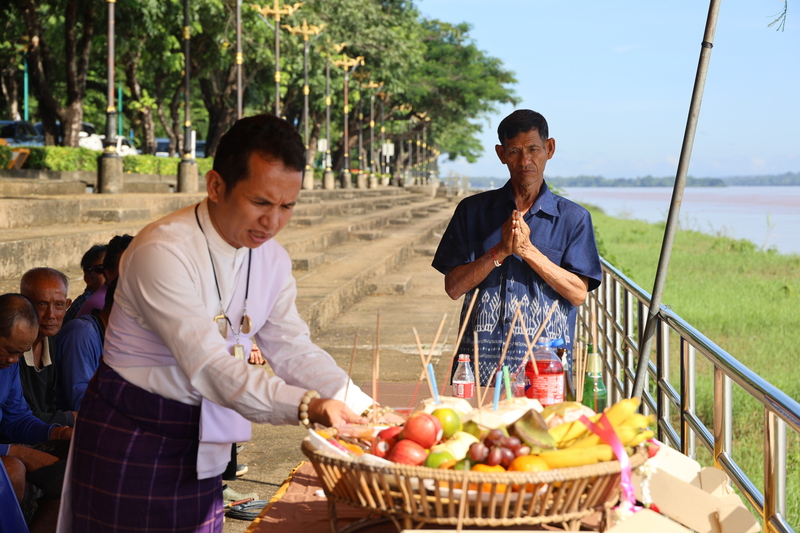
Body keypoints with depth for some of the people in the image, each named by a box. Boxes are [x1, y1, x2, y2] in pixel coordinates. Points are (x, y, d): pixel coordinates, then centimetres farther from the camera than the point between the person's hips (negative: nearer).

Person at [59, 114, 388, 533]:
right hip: (131, 434, -6)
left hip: (203, 442, 6)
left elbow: (292, 349, -2)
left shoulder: (271, 258, 1)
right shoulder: (162, 251, -24)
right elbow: (208, 365, -31)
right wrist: (309, 407, -42)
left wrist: (363, 408, -18)